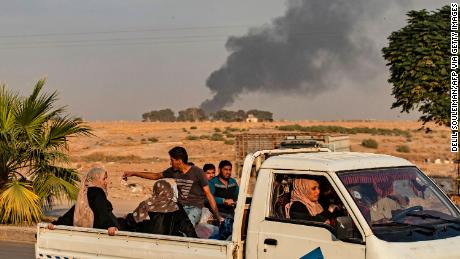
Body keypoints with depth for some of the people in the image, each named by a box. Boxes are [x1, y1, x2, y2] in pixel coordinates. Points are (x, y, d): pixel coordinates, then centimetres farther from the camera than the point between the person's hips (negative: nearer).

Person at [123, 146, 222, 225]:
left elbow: (208, 194, -7)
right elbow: (155, 176, 21)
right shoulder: (173, 171, 6)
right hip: (180, 206, 5)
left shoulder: (197, 172, -9)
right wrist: (133, 173, 20)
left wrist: (217, 215, -12)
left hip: (195, 207, -5)